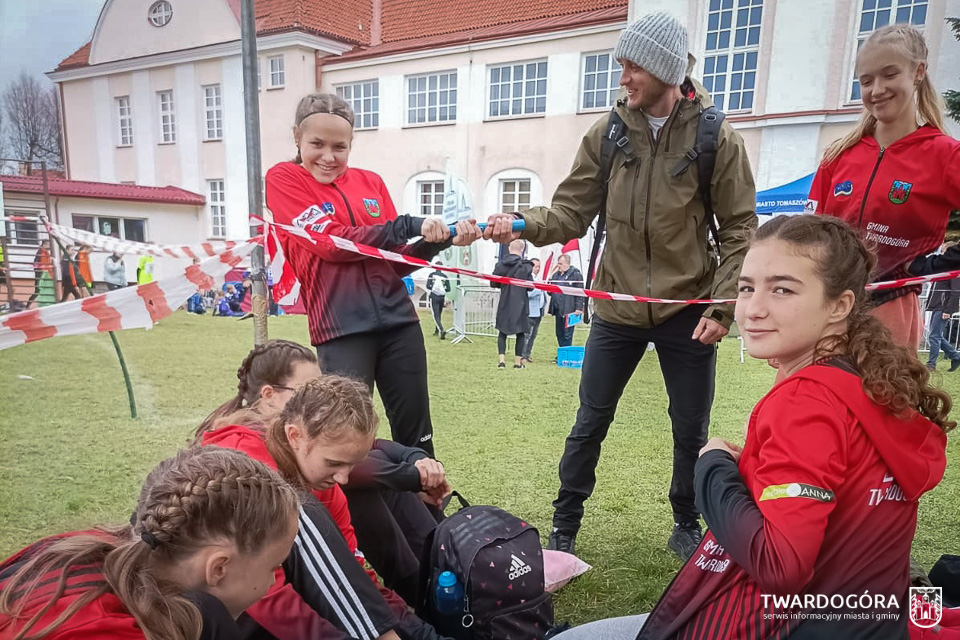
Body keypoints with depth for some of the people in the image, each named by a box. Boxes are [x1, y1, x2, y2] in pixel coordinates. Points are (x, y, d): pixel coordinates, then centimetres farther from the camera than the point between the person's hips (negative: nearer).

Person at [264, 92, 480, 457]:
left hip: (397, 318, 4)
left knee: (416, 434, 11)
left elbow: (395, 261, 14)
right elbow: (331, 243, -12)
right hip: (341, 327, -4)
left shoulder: (370, 182, 14)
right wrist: (407, 225, -13)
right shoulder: (283, 179, 2)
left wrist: (440, 240, -3)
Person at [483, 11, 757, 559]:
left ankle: (687, 528, 36)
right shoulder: (607, 134, -1)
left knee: (691, 431, 12)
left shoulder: (718, 138, -6)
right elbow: (571, 212, -2)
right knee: (590, 423, 9)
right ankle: (564, 527, 27)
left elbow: (741, 231, -3)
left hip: (688, 312, -1)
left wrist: (721, 308, -9)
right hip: (618, 310, 2)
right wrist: (522, 224, -21)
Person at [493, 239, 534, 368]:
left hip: (504, 304, 2)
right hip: (520, 304, -2)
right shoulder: (526, 266, -9)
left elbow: (493, 284, 4)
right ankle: (518, 361, 12)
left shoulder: (500, 264, -1)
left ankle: (501, 360, 1)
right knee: (520, 333, 9)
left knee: (502, 332, 11)